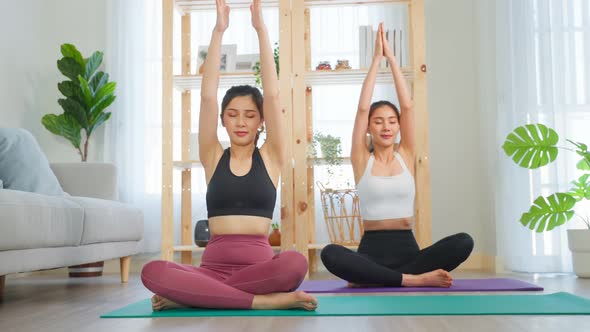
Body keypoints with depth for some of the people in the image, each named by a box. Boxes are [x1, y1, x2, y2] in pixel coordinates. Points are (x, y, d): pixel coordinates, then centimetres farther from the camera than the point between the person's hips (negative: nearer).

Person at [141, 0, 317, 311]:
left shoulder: (270, 157, 8)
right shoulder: (213, 157, 11)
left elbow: (272, 94, -1)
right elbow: (207, 96, 2)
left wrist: (261, 28, -3)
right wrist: (218, 31, -2)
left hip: (258, 264, 0)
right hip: (214, 265, 0)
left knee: (295, 263, -36)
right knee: (153, 272, -29)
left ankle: (193, 295, -20)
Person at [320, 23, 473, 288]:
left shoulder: (406, 156, 8)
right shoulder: (362, 159, 4)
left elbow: (407, 106, 1)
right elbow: (363, 108, -4)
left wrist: (391, 58, 1)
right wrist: (376, 59, -2)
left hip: (407, 249, 3)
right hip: (372, 250, -2)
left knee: (463, 242, -26)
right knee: (330, 254, -34)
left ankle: (371, 279, -21)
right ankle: (412, 279, -26)